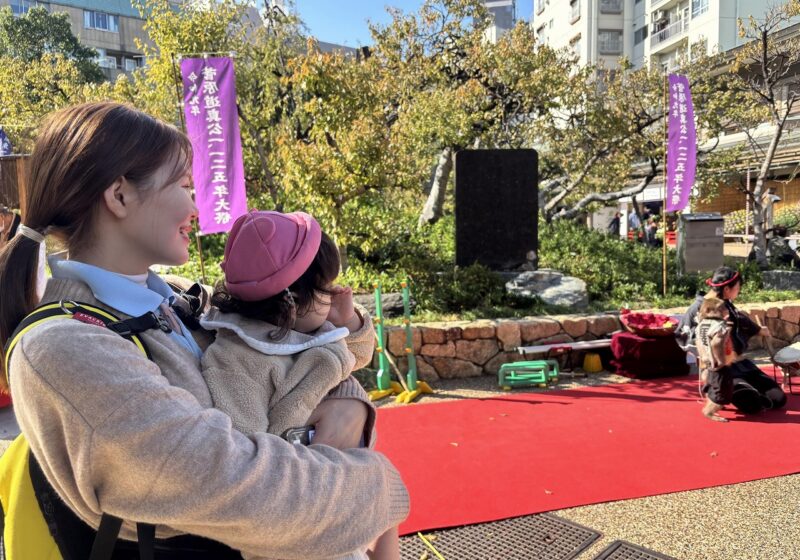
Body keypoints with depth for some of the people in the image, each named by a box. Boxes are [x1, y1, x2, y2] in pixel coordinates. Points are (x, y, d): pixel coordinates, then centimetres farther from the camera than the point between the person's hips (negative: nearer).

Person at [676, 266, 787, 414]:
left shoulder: (726, 305, 11)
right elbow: (681, 336, -11)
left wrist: (759, 330, 52)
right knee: (751, 403, -26)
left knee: (778, 398, -3)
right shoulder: (697, 309, -11)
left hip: (739, 362, 8)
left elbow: (742, 322, 33)